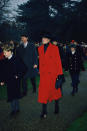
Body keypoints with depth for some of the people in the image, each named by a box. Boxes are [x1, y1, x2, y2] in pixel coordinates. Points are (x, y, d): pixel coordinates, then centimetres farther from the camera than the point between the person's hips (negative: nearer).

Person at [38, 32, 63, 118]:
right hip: (44, 73, 3)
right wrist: (40, 71, 11)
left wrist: (60, 73, -6)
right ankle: (44, 111, 6)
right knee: (43, 91, -3)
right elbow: (40, 61, 13)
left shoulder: (54, 48, -4)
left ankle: (56, 106, 36)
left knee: (55, 90, 12)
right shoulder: (40, 48, 8)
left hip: (53, 73, -2)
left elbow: (58, 61, -3)